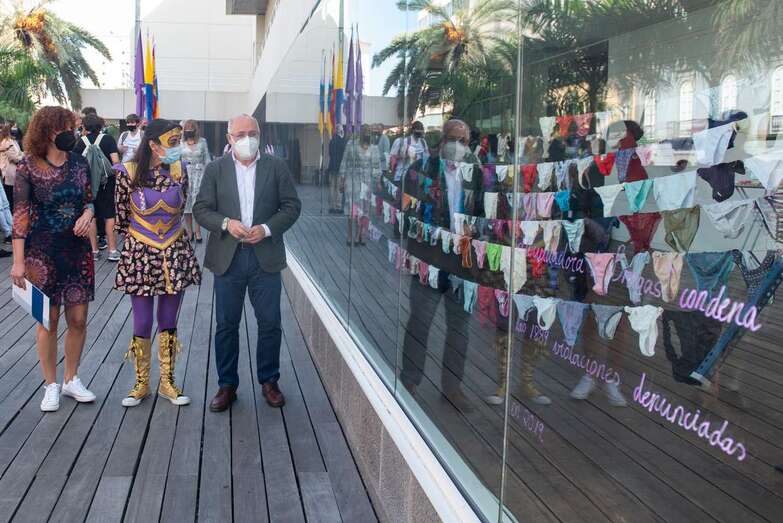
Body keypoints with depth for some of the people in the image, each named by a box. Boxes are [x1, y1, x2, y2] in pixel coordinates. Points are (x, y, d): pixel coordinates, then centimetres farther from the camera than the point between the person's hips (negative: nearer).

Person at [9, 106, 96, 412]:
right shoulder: (28, 166, -8)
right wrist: (18, 261, -13)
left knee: (78, 320, 6)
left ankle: (71, 379, 24)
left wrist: (87, 214, -11)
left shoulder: (79, 164, 2)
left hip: (77, 250, 4)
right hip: (42, 253, -3)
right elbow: (20, 214, -9)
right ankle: (51, 385, 20)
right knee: (48, 320, 5)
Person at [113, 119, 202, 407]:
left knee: (169, 324, 11)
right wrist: (141, 235, 10)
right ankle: (141, 383, 24)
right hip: (140, 255, -2)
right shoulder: (128, 173, -11)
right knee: (142, 324, 5)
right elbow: (121, 218, -1)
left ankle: (167, 382, 24)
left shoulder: (179, 170, -3)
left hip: (175, 255, 2)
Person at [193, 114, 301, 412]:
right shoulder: (215, 169, 4)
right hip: (227, 257, 1)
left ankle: (269, 381, 23)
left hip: (266, 256, 0)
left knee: (270, 323, 6)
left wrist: (267, 228, -14)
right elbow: (201, 209, 2)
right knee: (226, 325, 7)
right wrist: (226, 223, -16)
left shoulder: (277, 167, 3)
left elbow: (292, 206, 1)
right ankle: (227, 385, 20)